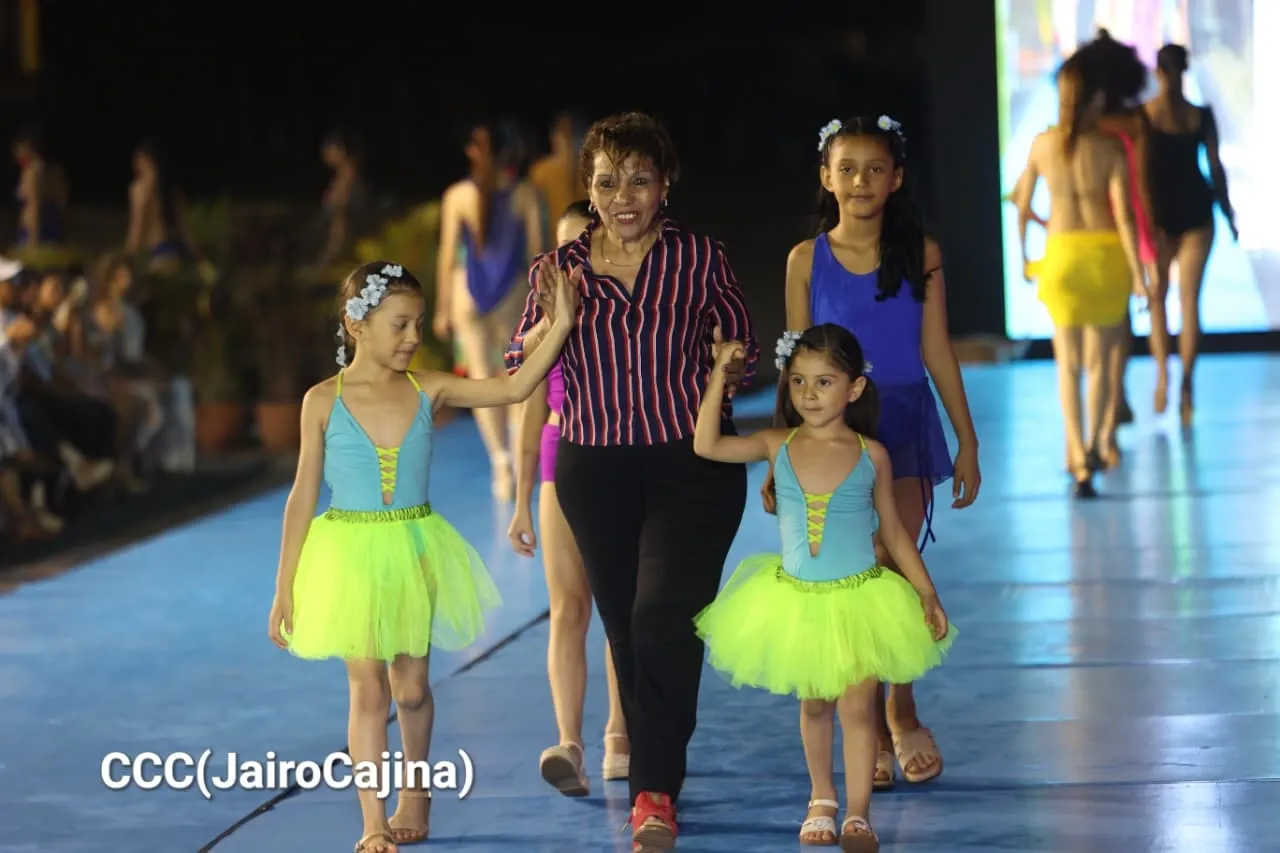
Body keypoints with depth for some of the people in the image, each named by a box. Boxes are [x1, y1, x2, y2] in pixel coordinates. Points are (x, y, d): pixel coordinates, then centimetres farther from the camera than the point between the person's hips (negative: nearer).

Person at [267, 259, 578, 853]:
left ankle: (415, 792, 33)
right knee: (368, 688, 0)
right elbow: (303, 497, -3)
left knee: (410, 687, 11)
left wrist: (560, 326, -19)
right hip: (352, 555, -2)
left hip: (416, 555, 2)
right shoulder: (324, 402, -7)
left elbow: (513, 388, -10)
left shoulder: (428, 390, -2)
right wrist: (285, 590, -2)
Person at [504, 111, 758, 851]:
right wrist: (554, 317, -17)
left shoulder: (702, 260, 0)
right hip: (596, 470, 3)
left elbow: (744, 358, 10)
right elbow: (520, 372, 1)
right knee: (625, 627, 10)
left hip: (691, 463, -3)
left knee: (664, 617, -16)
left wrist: (727, 367, -13)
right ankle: (654, 774, 27)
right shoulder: (561, 269, 5)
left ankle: (655, 793, -14)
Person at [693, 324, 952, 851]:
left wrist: (927, 594, 1)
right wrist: (720, 375, -19)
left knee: (857, 706, -4)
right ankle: (821, 800, 32)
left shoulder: (871, 455, -6)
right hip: (796, 600, 2)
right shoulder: (778, 447, -4)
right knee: (814, 705, 15)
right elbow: (707, 446, -16)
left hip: (859, 598, -2)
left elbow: (893, 530, 3)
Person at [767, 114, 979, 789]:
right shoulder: (807, 260, 0)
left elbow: (937, 354, 4)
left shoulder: (920, 254, 1)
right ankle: (871, 732, 14)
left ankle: (902, 713, 19)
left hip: (903, 427, 0)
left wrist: (967, 442, 4)